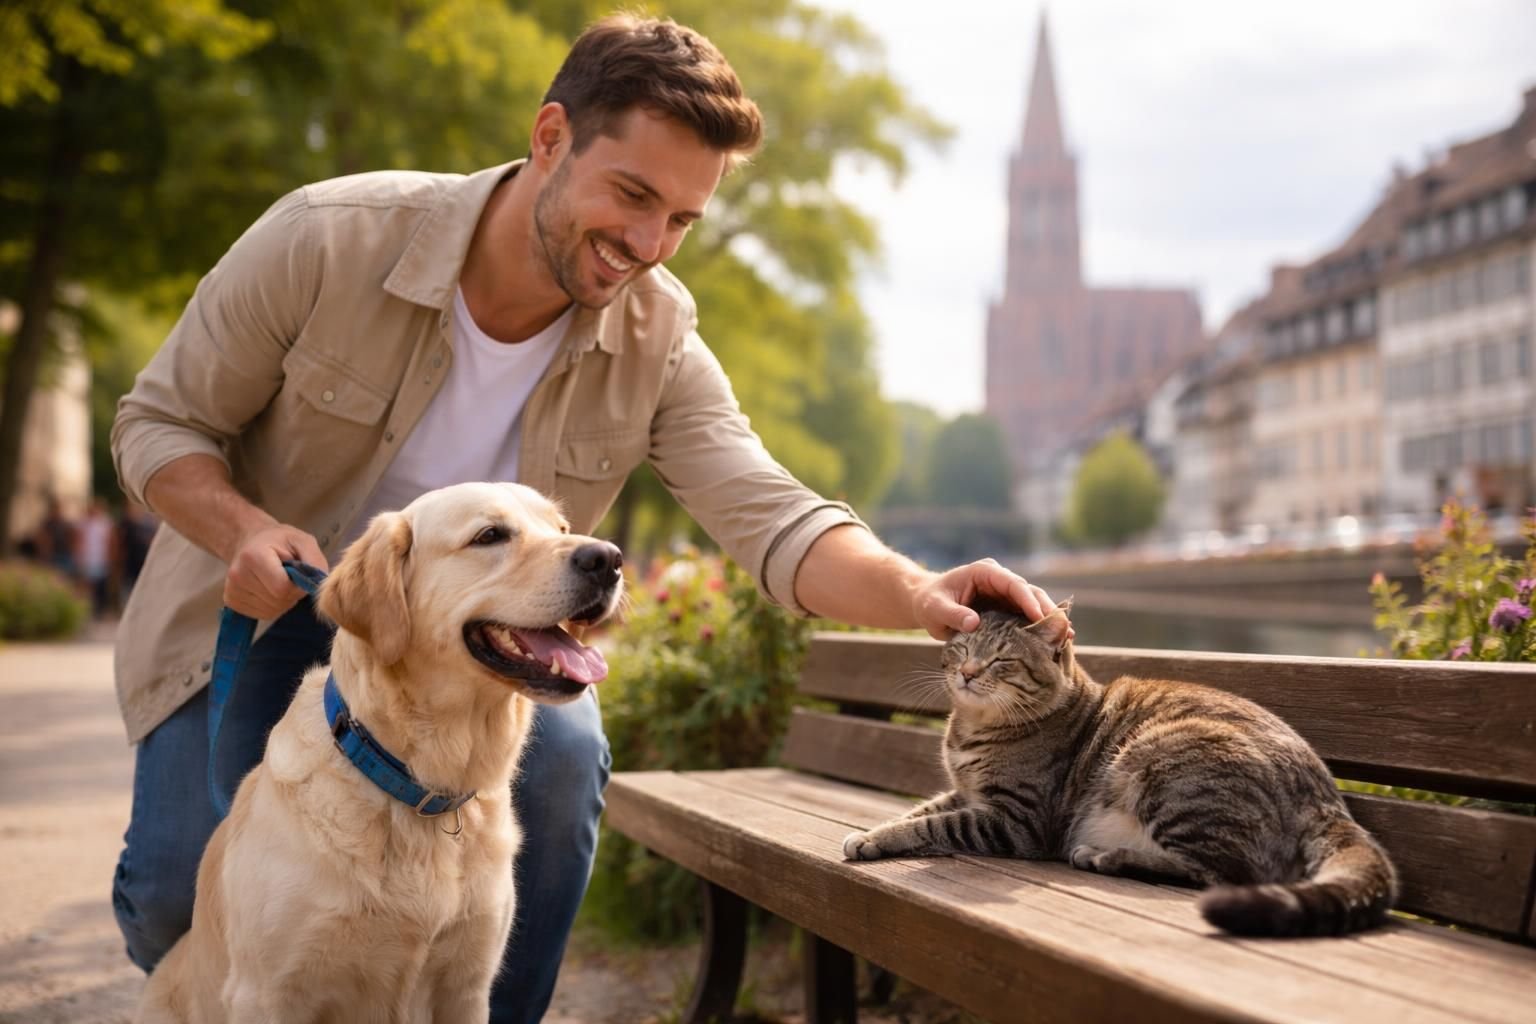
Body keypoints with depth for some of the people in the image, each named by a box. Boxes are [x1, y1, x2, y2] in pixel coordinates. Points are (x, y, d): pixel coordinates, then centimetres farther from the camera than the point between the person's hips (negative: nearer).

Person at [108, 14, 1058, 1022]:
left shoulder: (658, 340, -14)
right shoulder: (327, 238, -21)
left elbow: (770, 516, -24)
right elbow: (161, 422, -11)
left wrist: (918, 592, -45)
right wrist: (244, 530, -32)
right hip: (264, 610, -1)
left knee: (560, 753, -29)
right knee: (182, 891, -18)